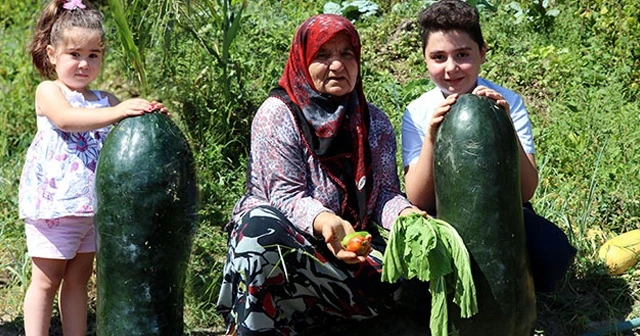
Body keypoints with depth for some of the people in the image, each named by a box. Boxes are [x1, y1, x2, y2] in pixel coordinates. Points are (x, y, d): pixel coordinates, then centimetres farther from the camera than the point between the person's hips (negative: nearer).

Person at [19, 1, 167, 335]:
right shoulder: (48, 91, -6)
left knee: (78, 280, 14)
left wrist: (150, 117, -21)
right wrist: (117, 112, -40)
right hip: (54, 205, -5)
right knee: (46, 281, 4)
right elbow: (66, 118, -28)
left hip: (92, 206, 5)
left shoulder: (106, 100, 10)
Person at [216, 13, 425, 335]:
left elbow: (385, 192, 4)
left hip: (353, 243, 5)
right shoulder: (276, 114, -5)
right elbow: (286, 196, -13)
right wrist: (325, 222, -34)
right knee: (261, 224, -39)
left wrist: (405, 213, -21)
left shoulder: (375, 122, 10)